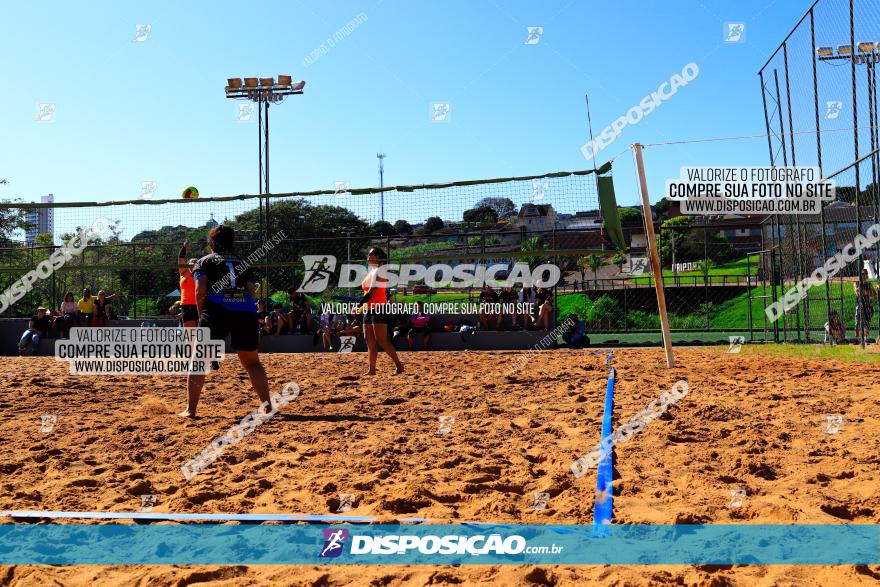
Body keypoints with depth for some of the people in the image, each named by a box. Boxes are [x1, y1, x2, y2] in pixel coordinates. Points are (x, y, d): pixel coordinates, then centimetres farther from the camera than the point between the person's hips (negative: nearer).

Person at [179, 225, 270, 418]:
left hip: (217, 311, -2)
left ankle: (190, 409, 2)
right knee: (252, 361, 16)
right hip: (246, 312, 3)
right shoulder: (243, 263, 25)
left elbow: (200, 291, 1)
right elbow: (252, 292, 12)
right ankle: (266, 402, 5)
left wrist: (201, 315, 11)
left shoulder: (204, 261, 16)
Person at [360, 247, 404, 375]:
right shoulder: (371, 272, 19)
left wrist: (358, 304, -24)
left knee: (381, 340, -12)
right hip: (369, 310, 9)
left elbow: (372, 292, -19)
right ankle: (372, 369, 8)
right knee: (369, 340, 6)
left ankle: (398, 365, -4)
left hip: (379, 309, -9)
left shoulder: (379, 271, -9)